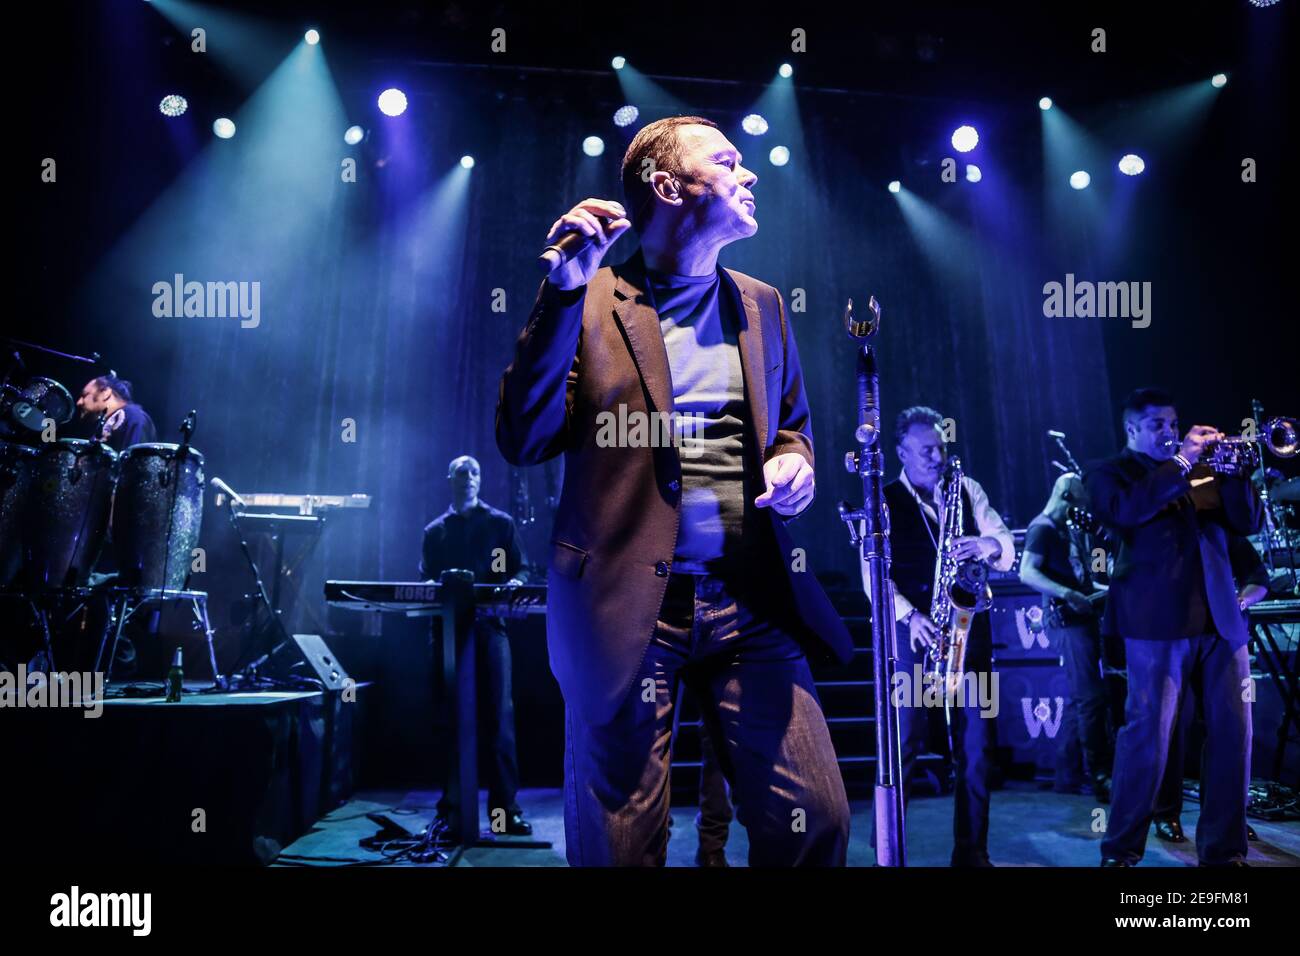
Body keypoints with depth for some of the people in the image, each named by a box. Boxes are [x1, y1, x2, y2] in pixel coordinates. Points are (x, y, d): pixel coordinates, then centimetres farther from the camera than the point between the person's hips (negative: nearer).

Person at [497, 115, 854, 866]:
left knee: (816, 820, 0)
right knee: (621, 847, 6)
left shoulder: (763, 305, 15)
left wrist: (792, 463, 1)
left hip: (751, 599, 4)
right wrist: (565, 289, -14)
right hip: (627, 604, -3)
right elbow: (524, 441, -9)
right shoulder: (590, 301, 0)